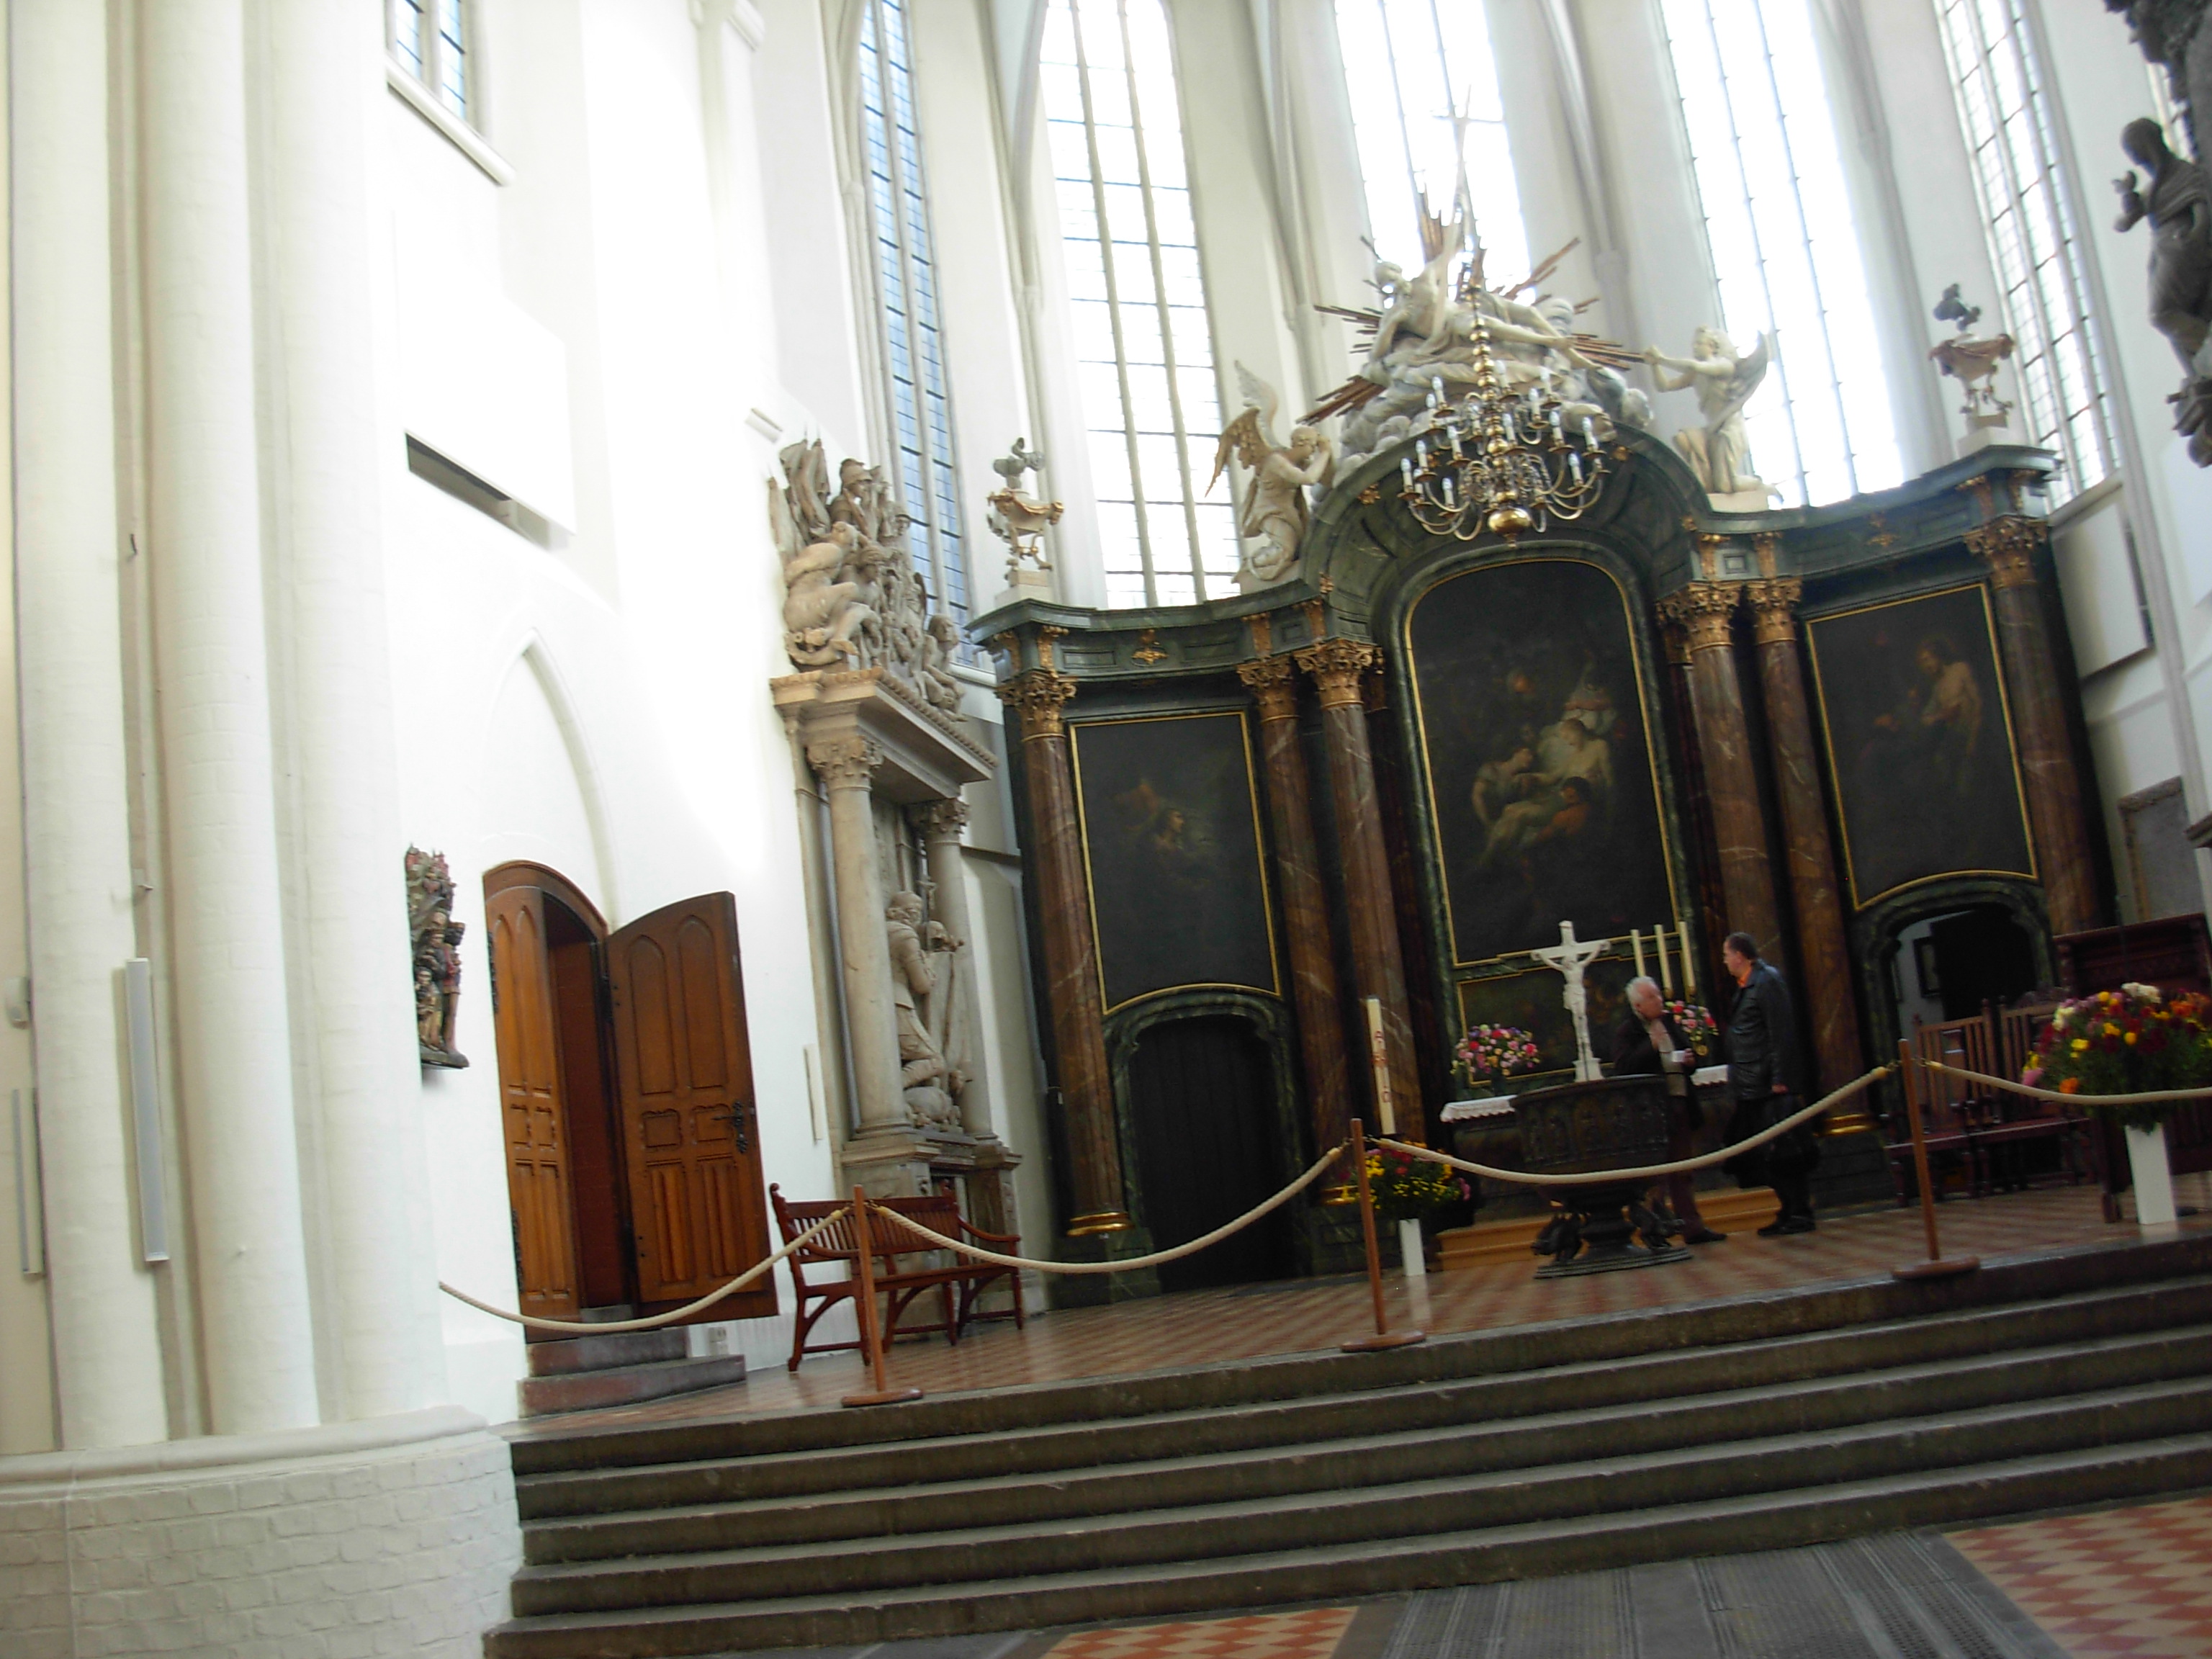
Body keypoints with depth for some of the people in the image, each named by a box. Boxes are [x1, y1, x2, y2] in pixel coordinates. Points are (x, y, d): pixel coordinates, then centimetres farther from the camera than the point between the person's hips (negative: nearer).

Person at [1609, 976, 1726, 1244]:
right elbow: (1623, 1070, -21)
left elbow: (1688, 1056, 25)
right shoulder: (1627, 1032, -8)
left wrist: (1690, 1060, 1)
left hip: (1679, 1105, 7)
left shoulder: (1669, 1023, 13)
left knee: (1683, 1171, 12)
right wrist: (1651, 1046, -26)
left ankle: (1692, 1226, 17)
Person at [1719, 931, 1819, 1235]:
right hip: (1753, 1088, 9)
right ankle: (1790, 1212, 16)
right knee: (1767, 1154, 10)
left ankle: (1801, 1214, 1)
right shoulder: (1746, 986, 16)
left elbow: (1781, 1033, -17)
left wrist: (1780, 1079, -20)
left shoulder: (1767, 981, -11)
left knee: (1783, 1151, -5)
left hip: (1771, 1087, -9)